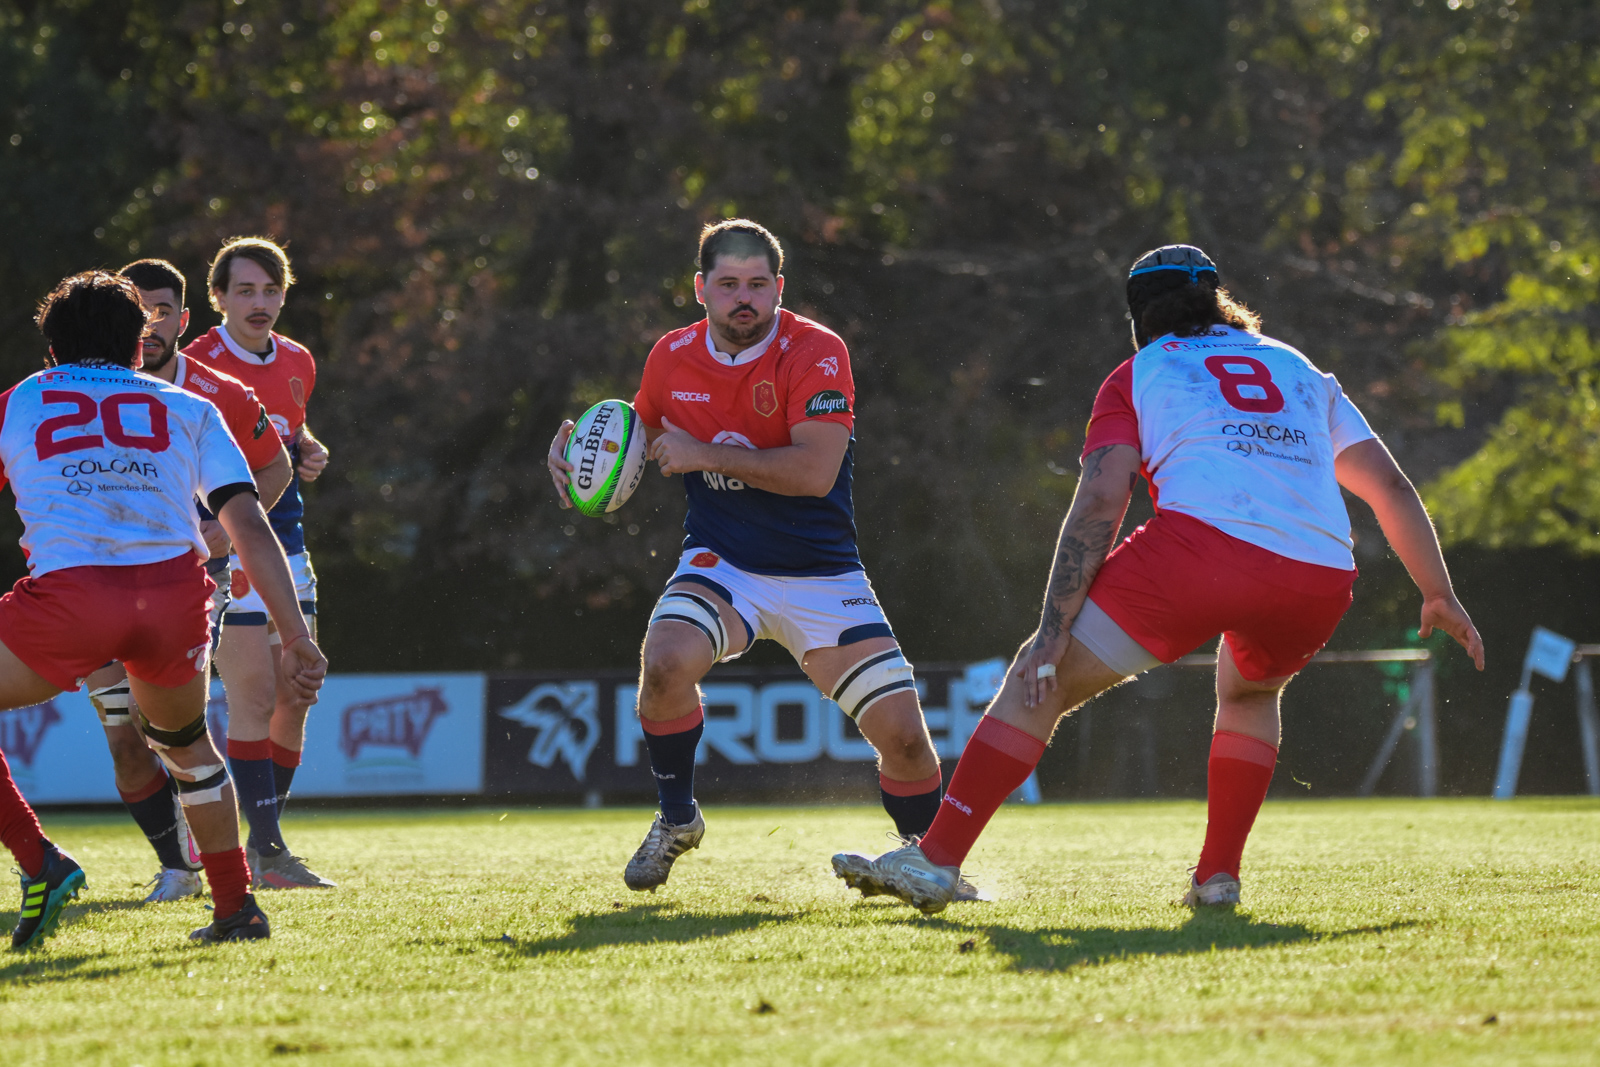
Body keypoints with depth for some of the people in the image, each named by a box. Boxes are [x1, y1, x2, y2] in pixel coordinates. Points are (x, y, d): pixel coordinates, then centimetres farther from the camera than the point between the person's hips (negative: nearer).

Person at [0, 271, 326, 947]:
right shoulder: (188, 409, 26)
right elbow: (250, 528, 15)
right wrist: (297, 639, 14)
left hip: (69, 589, -3)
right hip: (175, 588, 3)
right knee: (184, 740, 31)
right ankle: (236, 909, 28)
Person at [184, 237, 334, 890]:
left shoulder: (297, 363, 10)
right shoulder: (196, 365, -11)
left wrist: (308, 453, 5)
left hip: (286, 541, 7)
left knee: (294, 696, 6)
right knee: (254, 697, -12)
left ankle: (263, 843, 17)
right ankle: (267, 849, -8)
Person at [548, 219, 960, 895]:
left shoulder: (815, 353, -15)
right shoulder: (673, 358, -1)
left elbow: (815, 472, -27)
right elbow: (641, 434, 20)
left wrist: (705, 455, -24)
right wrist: (575, 446, -1)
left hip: (820, 574, -2)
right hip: (721, 562, 2)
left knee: (903, 733, -11)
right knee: (665, 662, -30)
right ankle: (677, 819, -4)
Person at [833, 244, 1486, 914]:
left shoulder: (1140, 374, 21)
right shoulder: (1301, 370, 32)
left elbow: (1101, 500, 5)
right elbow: (1391, 487, 26)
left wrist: (1055, 626, 0)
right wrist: (1439, 594, 34)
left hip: (1203, 542, -4)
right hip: (1322, 577, 4)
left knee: (1038, 681, 6)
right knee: (1248, 688, 35)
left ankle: (936, 860, -5)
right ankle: (1218, 877, 23)